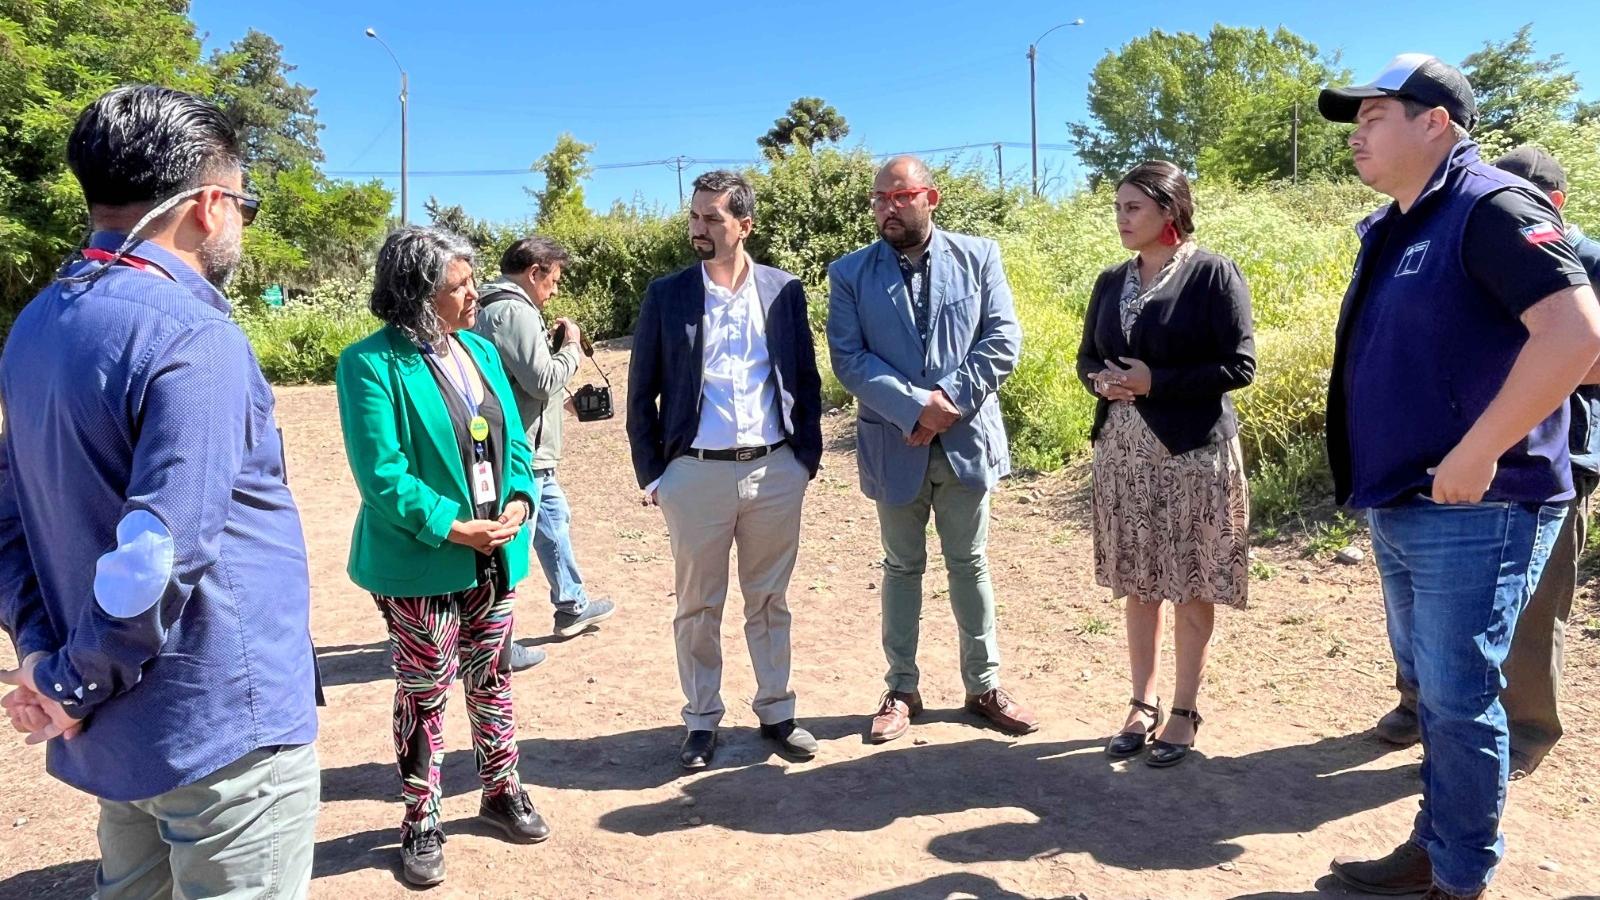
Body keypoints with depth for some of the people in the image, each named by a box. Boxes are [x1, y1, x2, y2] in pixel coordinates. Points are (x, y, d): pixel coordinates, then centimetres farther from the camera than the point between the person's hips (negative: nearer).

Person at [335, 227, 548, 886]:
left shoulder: (480, 349, 6)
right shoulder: (372, 364, -15)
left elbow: (513, 440, 8)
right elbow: (382, 476, -19)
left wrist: (519, 502, -9)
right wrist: (456, 529, -20)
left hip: (494, 558, 6)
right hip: (421, 567, -6)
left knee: (492, 679, 18)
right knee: (424, 694, 8)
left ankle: (501, 792, 37)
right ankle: (420, 822, 26)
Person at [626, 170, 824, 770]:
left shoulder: (784, 290, 4)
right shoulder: (666, 294, 0)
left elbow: (806, 380, 10)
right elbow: (642, 392, 3)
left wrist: (808, 456, 4)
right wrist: (649, 473, -1)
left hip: (775, 471, 1)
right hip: (695, 474, -1)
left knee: (770, 601, 13)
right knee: (698, 607, 9)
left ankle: (777, 712, 28)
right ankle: (702, 722, 23)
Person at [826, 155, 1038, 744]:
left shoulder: (978, 256, 1)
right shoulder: (849, 274, -1)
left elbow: (1003, 338, -6)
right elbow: (848, 358, -9)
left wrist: (951, 399, -17)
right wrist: (915, 405, -20)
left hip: (967, 439, 0)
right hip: (894, 444, 0)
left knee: (970, 564, 12)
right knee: (902, 567, 13)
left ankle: (984, 684, 26)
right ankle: (901, 689, 25)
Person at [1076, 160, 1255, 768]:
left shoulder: (1213, 274, -7)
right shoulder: (1112, 281, 9)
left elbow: (1240, 365, -11)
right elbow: (1087, 356, 14)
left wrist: (1157, 382, -18)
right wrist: (1100, 380, -8)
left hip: (1193, 452, -5)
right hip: (1123, 451, 5)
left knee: (1190, 587, 5)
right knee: (1137, 585, 11)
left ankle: (1185, 712, 19)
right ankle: (1143, 705, 25)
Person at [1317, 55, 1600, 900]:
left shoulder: (1492, 207, -13)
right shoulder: (1392, 229, 14)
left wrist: (1476, 454, -24)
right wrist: (1375, 484, 14)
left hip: (1473, 511, -9)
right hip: (1399, 508, 9)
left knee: (1458, 698, 0)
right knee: (1430, 687, 18)